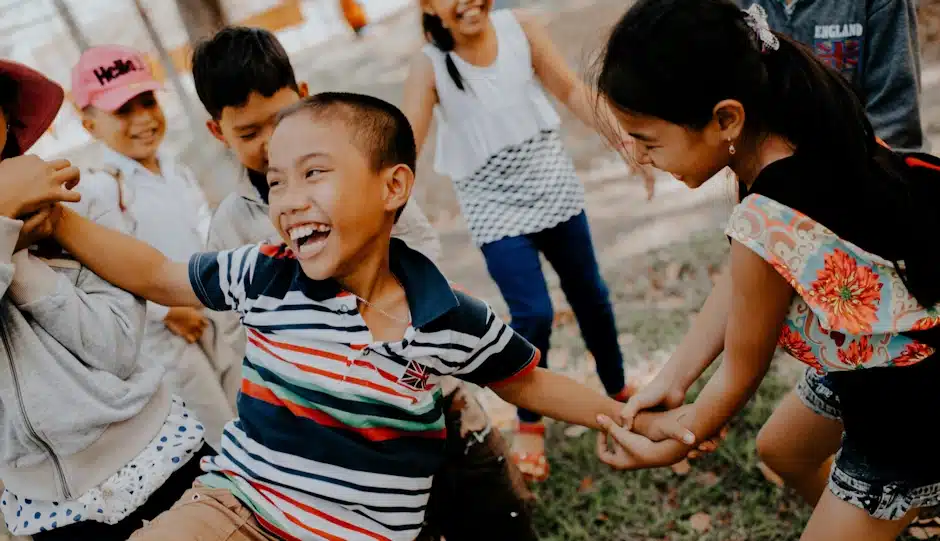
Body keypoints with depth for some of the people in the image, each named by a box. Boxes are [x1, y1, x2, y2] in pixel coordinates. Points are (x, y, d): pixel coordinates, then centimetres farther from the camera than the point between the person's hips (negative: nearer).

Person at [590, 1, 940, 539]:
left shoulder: (768, 225, -37)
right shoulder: (802, 121, -14)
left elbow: (741, 373, -19)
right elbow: (736, 282, -4)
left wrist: (671, 447, -2)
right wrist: (670, 380, -2)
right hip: (879, 357, 9)